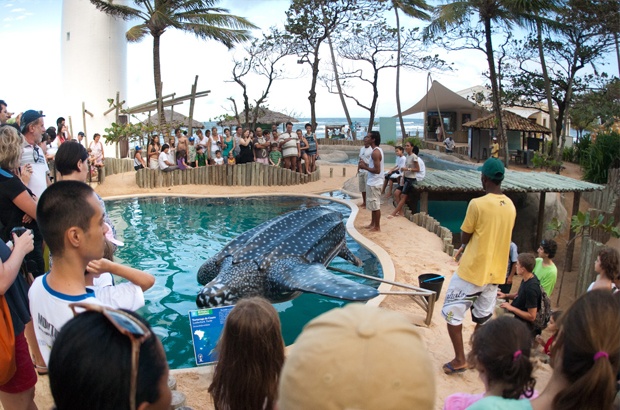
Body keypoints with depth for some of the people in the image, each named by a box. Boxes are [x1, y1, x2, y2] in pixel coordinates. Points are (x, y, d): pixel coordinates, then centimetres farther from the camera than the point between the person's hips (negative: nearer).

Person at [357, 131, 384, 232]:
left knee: (375, 205, -1)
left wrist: (365, 167, -15)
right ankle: (372, 224, 29)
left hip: (374, 183, -10)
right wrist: (366, 165, 9)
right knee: (373, 205, 18)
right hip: (373, 182, 10)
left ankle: (377, 227, 8)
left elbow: (377, 170, -25)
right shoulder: (377, 150, 11)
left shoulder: (375, 152, -21)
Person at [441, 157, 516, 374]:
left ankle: (459, 360, 8)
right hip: (495, 271, 7)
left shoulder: (477, 204, -18)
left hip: (471, 270, -6)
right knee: (483, 317, 18)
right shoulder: (510, 206, 3)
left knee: (452, 313, 6)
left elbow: (464, 238, -10)